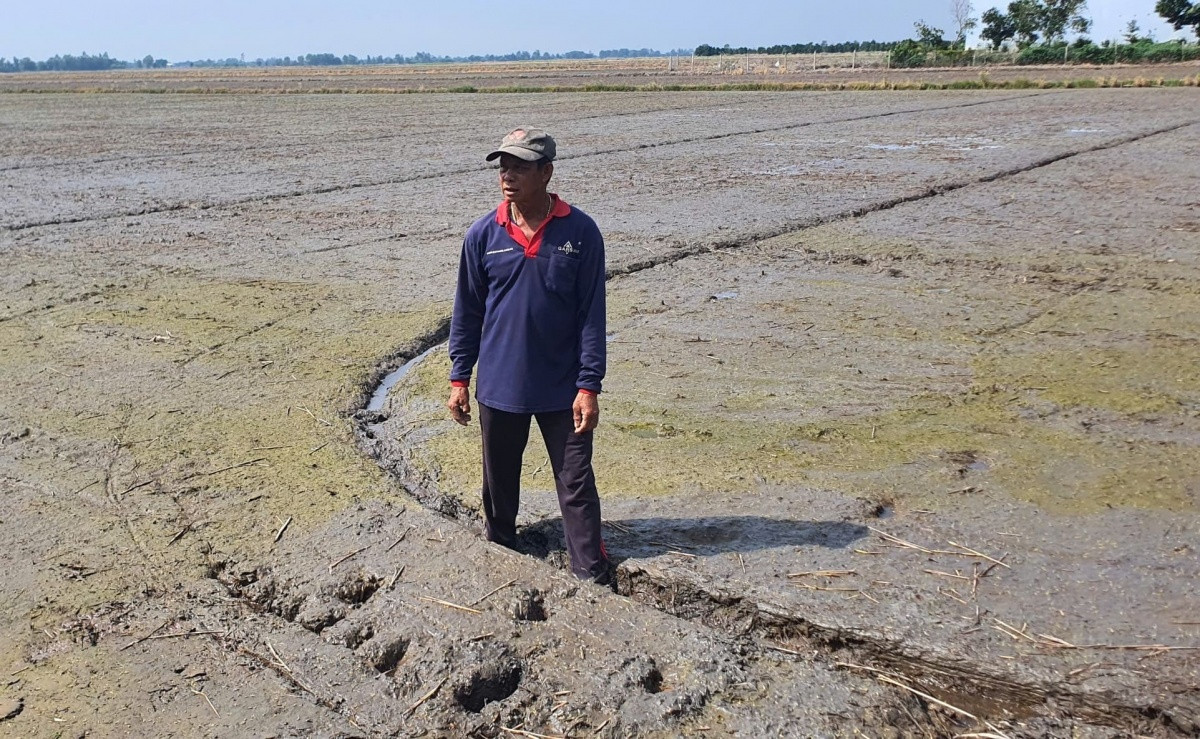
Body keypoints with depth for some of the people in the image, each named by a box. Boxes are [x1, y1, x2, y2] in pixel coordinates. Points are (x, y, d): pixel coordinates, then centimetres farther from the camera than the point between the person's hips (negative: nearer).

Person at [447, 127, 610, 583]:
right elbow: (467, 311, 6)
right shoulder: (483, 235, -2)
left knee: (577, 487, 4)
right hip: (500, 388, 2)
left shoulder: (581, 232, -8)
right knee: (498, 486, 17)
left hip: (562, 390, -2)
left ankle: (592, 580, 15)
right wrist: (459, 378, 4)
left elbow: (592, 314, -6)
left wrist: (589, 386, -10)